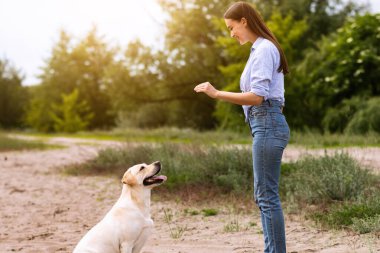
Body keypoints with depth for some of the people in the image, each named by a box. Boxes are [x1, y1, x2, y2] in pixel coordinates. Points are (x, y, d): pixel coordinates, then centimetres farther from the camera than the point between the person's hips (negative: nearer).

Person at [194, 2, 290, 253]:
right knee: (264, 195, 11)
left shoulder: (264, 49, -10)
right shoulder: (262, 49, 20)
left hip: (267, 125, -10)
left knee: (267, 196, -8)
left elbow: (257, 96, -19)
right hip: (266, 124, 10)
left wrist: (217, 94, -19)